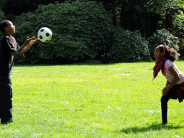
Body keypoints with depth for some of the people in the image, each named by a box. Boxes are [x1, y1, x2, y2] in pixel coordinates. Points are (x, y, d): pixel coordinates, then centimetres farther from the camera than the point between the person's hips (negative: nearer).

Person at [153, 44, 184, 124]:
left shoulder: (167, 63, -28)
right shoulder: (161, 62, -1)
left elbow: (177, 77, -25)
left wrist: (168, 88, -21)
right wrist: (166, 87, 3)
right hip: (173, 84, 9)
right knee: (163, 100, 0)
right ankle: (164, 121, 7)